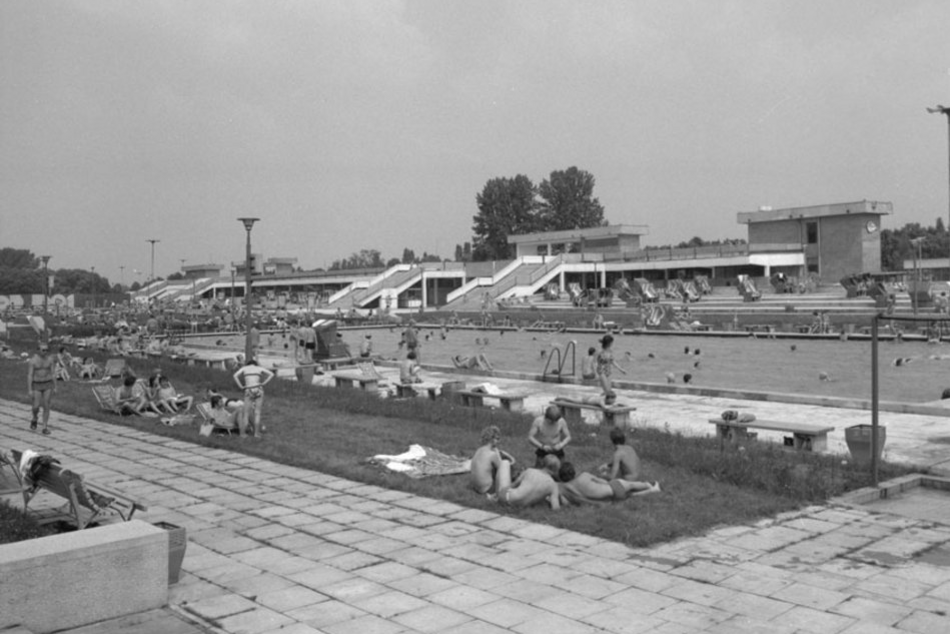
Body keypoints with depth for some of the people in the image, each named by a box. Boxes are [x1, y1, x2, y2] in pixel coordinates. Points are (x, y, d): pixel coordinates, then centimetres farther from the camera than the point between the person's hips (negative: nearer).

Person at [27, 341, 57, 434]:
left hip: (48, 385, 2)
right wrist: (29, 390, -15)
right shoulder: (32, 360, -12)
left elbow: (53, 373, 2)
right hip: (36, 385, -2)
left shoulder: (50, 359, -3)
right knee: (36, 406, -5)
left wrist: (55, 387, 3)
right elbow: (29, 375, -12)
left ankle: (45, 428, 8)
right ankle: (34, 419, 29)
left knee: (46, 407, -1)